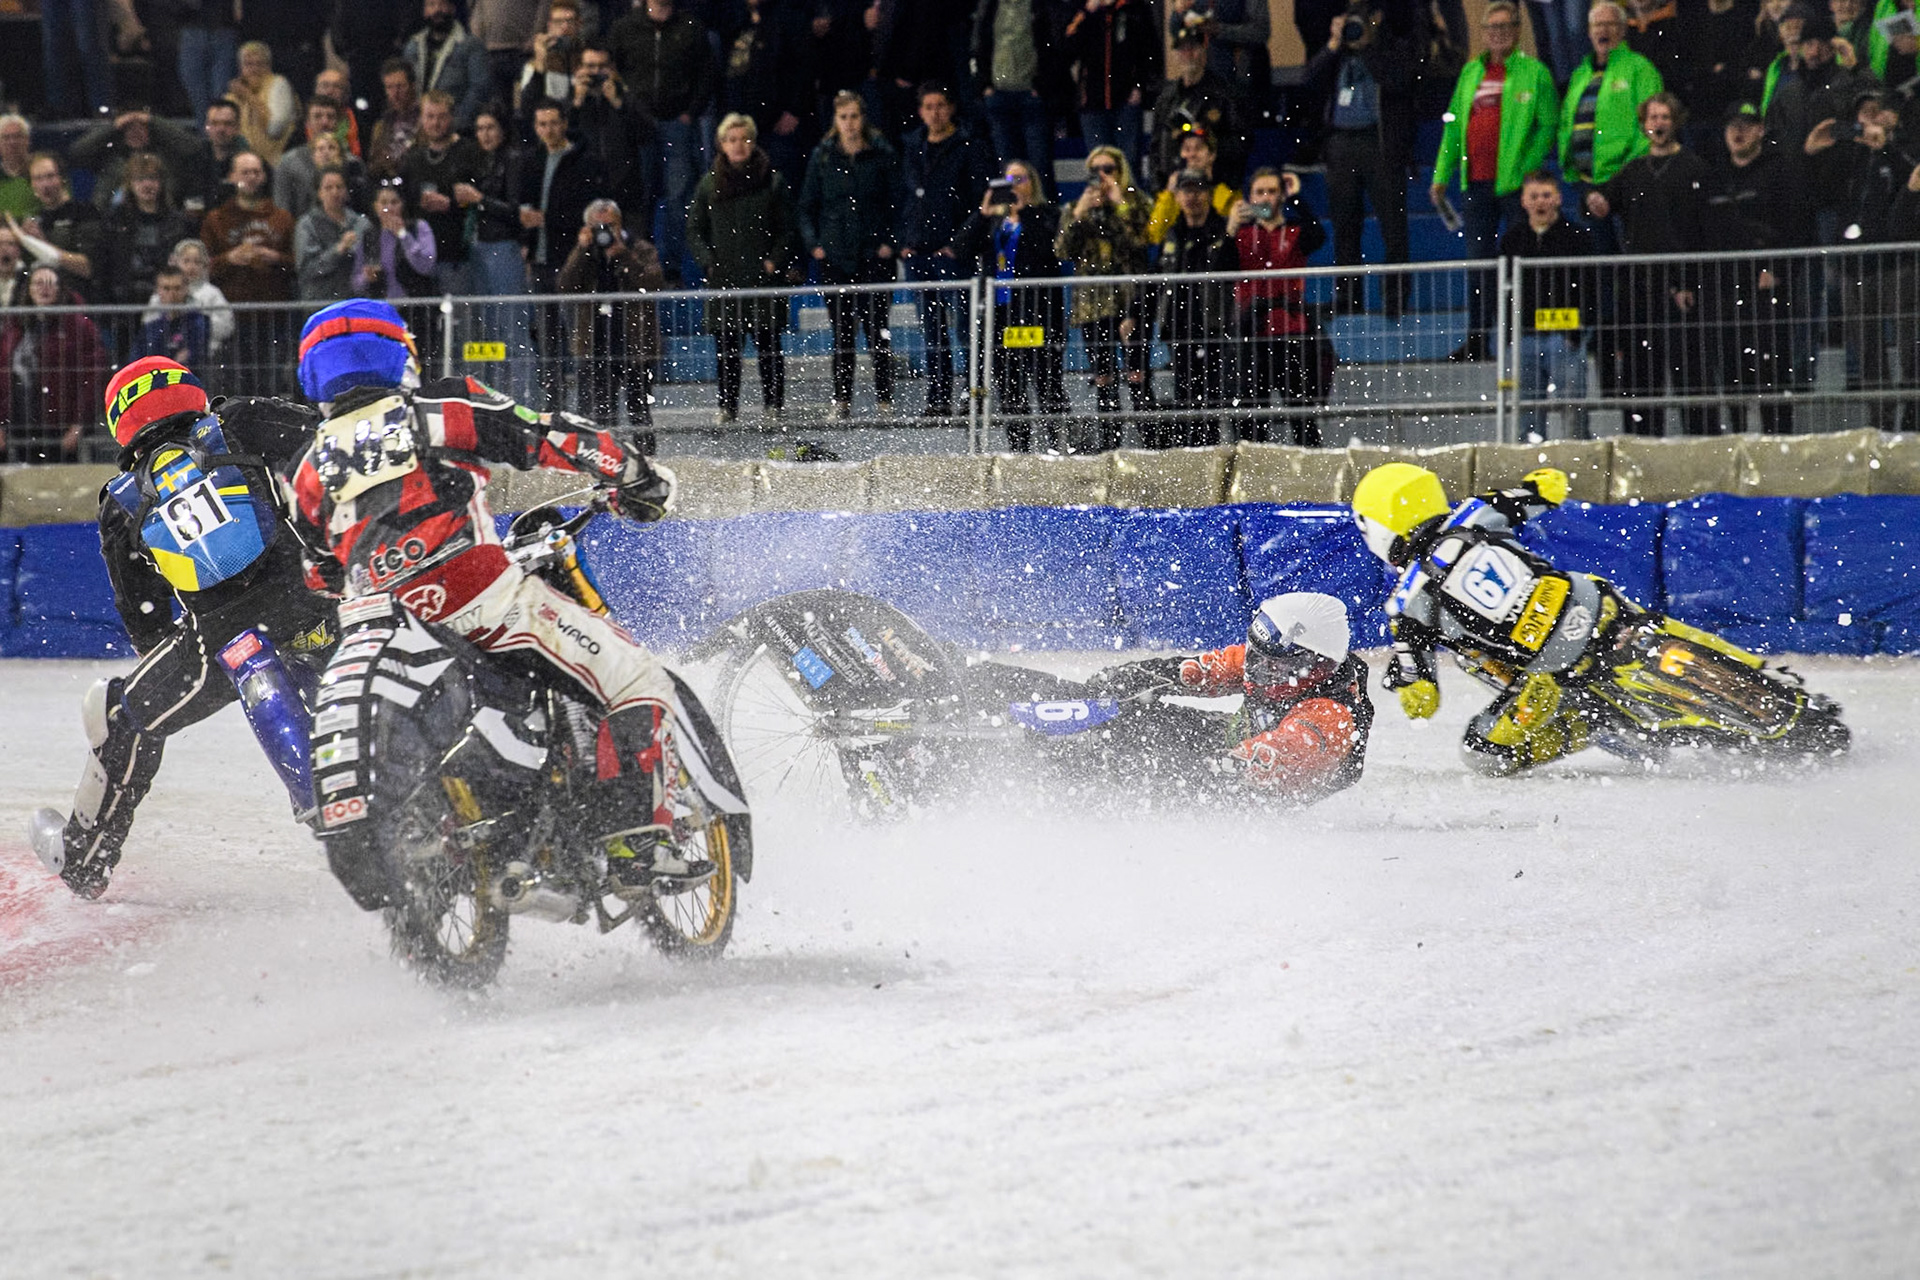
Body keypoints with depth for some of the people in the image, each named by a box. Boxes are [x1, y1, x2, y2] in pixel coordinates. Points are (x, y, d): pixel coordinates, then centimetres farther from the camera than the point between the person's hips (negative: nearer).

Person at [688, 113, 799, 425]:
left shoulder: (772, 182, 4)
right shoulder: (708, 185, 9)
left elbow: (789, 229, 6)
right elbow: (694, 231, 12)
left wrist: (775, 262, -7)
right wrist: (708, 261, -3)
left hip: (764, 278, -2)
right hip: (723, 279, 2)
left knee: (768, 343, -2)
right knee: (725, 346, 1)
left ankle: (774, 403, 6)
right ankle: (728, 405, 8)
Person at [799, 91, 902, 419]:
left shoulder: (882, 155, 3)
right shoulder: (822, 156, 9)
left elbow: (897, 203, 5)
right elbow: (807, 205, 13)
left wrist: (890, 241, -7)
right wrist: (813, 242, 0)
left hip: (875, 255, -2)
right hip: (834, 254, 2)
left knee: (876, 327, -6)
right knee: (841, 330, 4)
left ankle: (884, 397, 0)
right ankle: (842, 400, 9)